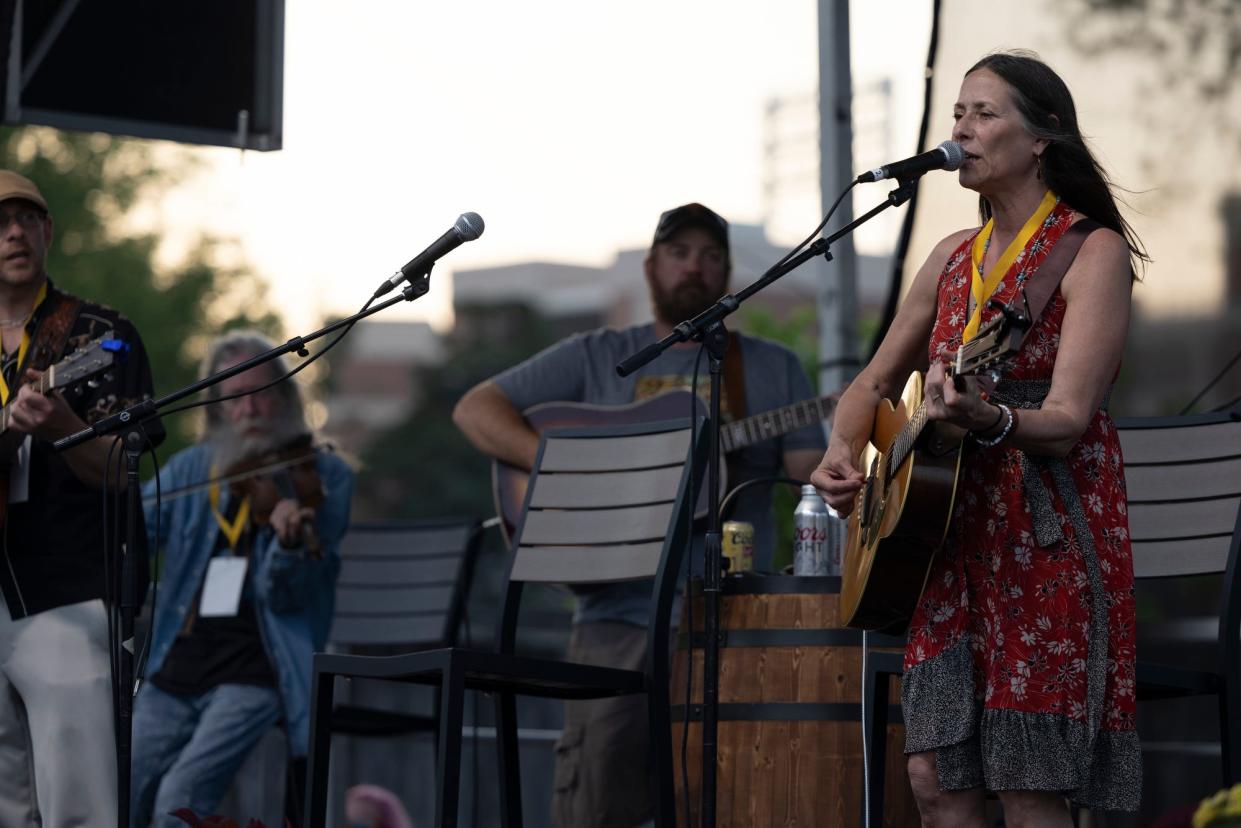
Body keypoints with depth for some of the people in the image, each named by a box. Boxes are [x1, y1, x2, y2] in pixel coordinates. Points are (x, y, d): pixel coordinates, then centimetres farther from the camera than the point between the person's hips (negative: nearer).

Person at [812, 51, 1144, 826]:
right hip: (956, 538, 6)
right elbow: (874, 384, 19)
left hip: (1051, 537, -6)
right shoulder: (954, 256, 13)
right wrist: (843, 454, -2)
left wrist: (988, 420, -38)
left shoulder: (1093, 252, -8)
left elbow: (1068, 420, -18)